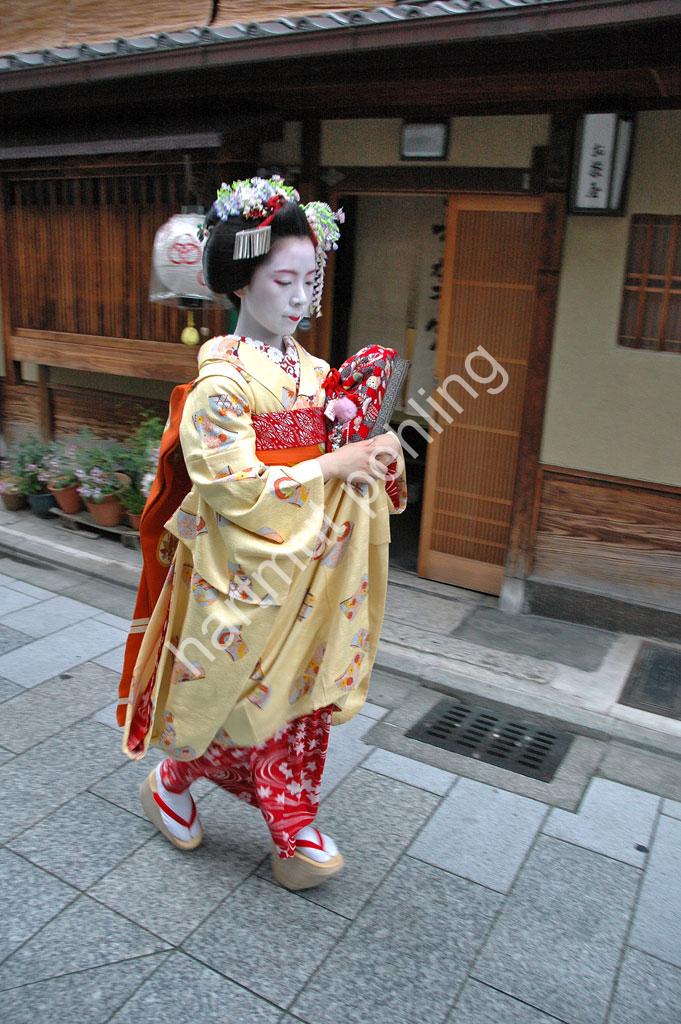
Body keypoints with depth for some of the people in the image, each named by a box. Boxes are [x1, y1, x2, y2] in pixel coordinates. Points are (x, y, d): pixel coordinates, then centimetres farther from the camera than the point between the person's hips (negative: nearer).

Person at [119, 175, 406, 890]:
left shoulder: (311, 370, 6)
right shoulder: (222, 380, -16)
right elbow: (235, 487, -23)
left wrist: (368, 449, -6)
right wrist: (331, 465, -24)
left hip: (309, 567, 7)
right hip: (248, 573, -7)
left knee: (302, 692, 15)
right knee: (255, 693, 9)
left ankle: (290, 831, 34)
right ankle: (171, 780, 40)